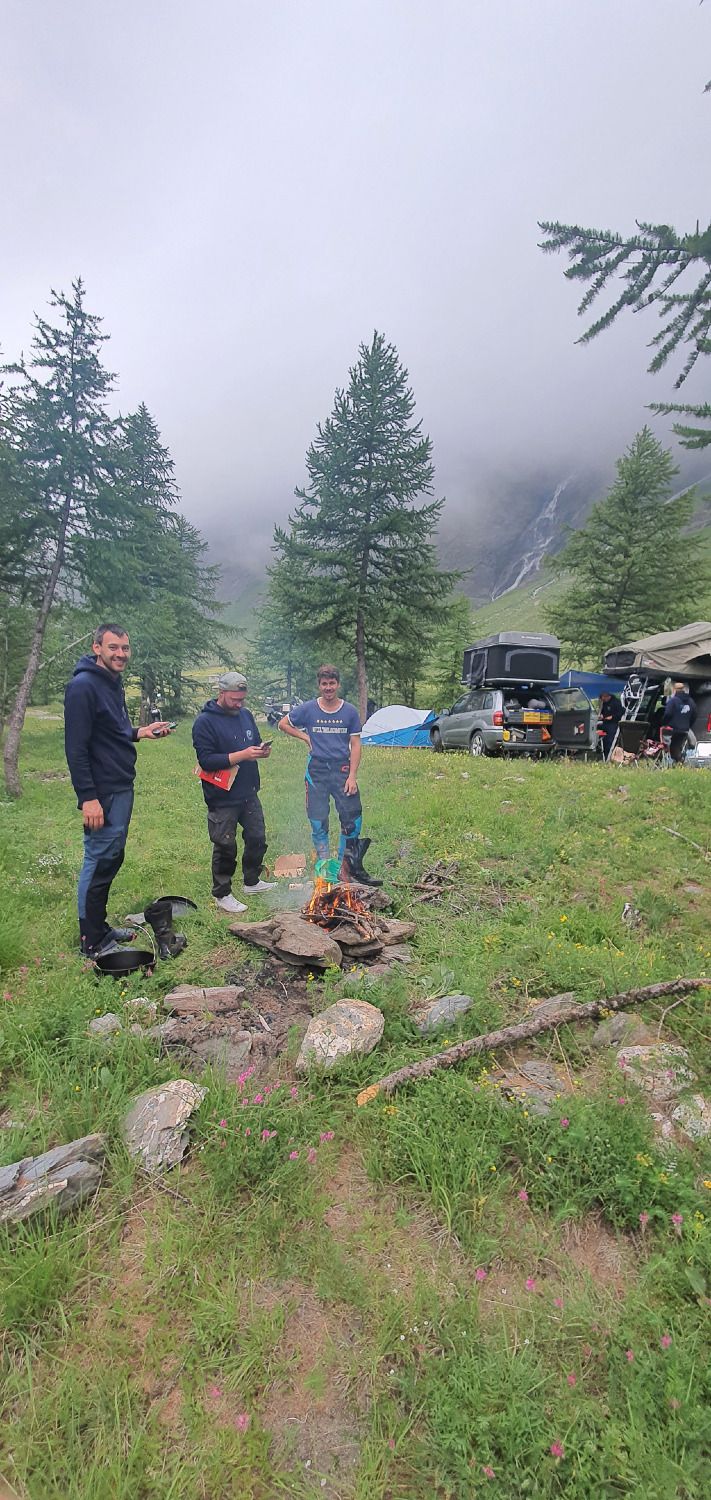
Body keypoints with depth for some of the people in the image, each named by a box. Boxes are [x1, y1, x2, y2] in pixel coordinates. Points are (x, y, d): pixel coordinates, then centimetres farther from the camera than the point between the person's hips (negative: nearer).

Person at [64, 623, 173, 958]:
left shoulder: (114, 684, 14)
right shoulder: (83, 686, -15)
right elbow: (76, 748, -20)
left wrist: (141, 732, 7)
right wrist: (88, 797, -23)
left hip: (122, 789, 10)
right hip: (102, 794, -10)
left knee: (111, 861, 17)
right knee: (98, 864, 1)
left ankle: (100, 927, 31)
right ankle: (92, 943, 15)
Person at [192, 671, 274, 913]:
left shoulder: (245, 714, 6)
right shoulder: (205, 722, -15)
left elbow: (255, 742, 17)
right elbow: (206, 760, -22)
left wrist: (262, 751, -7)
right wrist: (241, 755, -27)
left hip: (249, 793, 7)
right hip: (222, 798, -7)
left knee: (257, 838, 18)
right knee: (225, 847, 5)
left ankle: (252, 882, 39)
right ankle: (222, 894, 23)